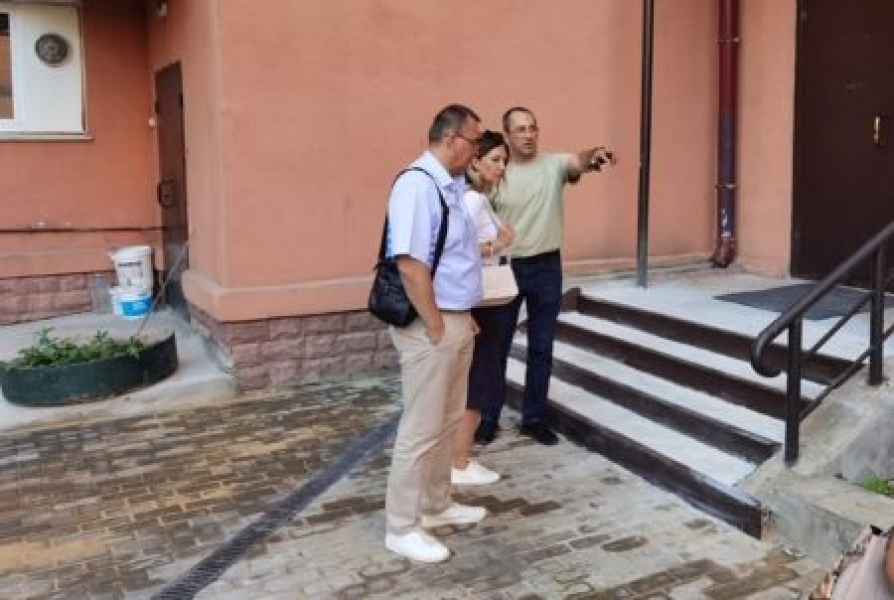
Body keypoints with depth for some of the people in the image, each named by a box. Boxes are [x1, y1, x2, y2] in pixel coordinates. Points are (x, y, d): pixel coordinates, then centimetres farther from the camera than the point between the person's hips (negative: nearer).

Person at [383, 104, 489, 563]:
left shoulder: (451, 186, 11)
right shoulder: (417, 185, -20)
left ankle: (436, 505, 34)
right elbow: (410, 265, -26)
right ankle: (402, 527, 14)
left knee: (449, 421, 19)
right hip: (430, 327, -10)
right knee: (422, 429, 0)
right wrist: (437, 327, -19)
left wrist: (463, 318, 16)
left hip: (457, 321, 10)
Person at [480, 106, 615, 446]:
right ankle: (487, 417, 22)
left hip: (547, 267, 1)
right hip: (507, 268, -1)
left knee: (541, 348, 10)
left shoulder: (554, 164, -3)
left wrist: (594, 155, -48)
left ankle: (534, 418, 24)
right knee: (497, 346, 8)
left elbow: (579, 162, -25)